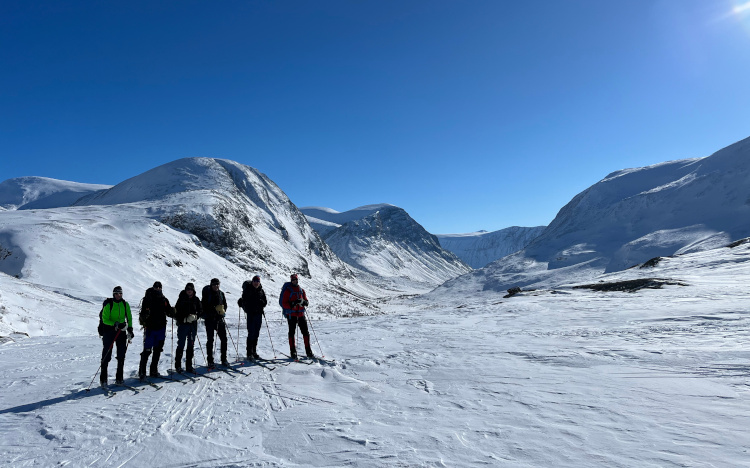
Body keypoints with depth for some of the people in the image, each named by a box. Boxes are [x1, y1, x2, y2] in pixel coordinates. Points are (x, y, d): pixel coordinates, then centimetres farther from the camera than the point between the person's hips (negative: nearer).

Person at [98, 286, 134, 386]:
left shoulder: (125, 304, 5)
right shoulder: (108, 304, -7)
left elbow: (129, 317, 13)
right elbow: (105, 319, -9)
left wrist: (130, 330, 5)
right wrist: (115, 324, -23)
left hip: (121, 331, 3)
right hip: (109, 330, -3)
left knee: (121, 355, 2)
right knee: (107, 354, -2)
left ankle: (119, 377, 10)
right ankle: (103, 378, 9)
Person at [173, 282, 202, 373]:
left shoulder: (196, 300, 5)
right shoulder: (181, 299, -2)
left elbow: (200, 311, 10)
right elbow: (177, 311, -4)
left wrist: (195, 316, -9)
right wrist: (184, 319, -14)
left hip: (193, 325, 3)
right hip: (183, 324, -3)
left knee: (191, 345, 7)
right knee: (181, 345, -1)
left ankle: (189, 365, 14)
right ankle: (178, 365, 10)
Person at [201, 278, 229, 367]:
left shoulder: (221, 293, 9)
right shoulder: (207, 294, -4)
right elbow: (204, 306, -7)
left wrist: (223, 311, -2)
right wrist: (215, 309, -17)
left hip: (220, 319, 4)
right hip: (210, 319, -4)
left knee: (224, 339, 2)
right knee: (210, 340, 2)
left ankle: (224, 359, 12)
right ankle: (210, 361, 11)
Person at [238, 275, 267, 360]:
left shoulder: (261, 291, 11)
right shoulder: (247, 290, -1)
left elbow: (265, 301, 17)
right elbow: (244, 301, -6)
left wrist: (262, 302, -2)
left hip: (259, 314, 4)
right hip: (251, 314, -4)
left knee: (256, 334, 10)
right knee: (251, 333, -8)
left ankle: (254, 352, 19)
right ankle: (249, 354, -3)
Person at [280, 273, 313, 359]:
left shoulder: (301, 290, 13)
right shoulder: (287, 291, -1)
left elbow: (306, 302, 12)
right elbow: (283, 303, -6)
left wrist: (303, 302, -11)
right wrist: (292, 304, -22)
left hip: (301, 314, 4)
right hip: (291, 314, -4)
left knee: (305, 332, 2)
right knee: (292, 332, 0)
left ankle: (308, 352, 8)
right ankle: (293, 352, 6)